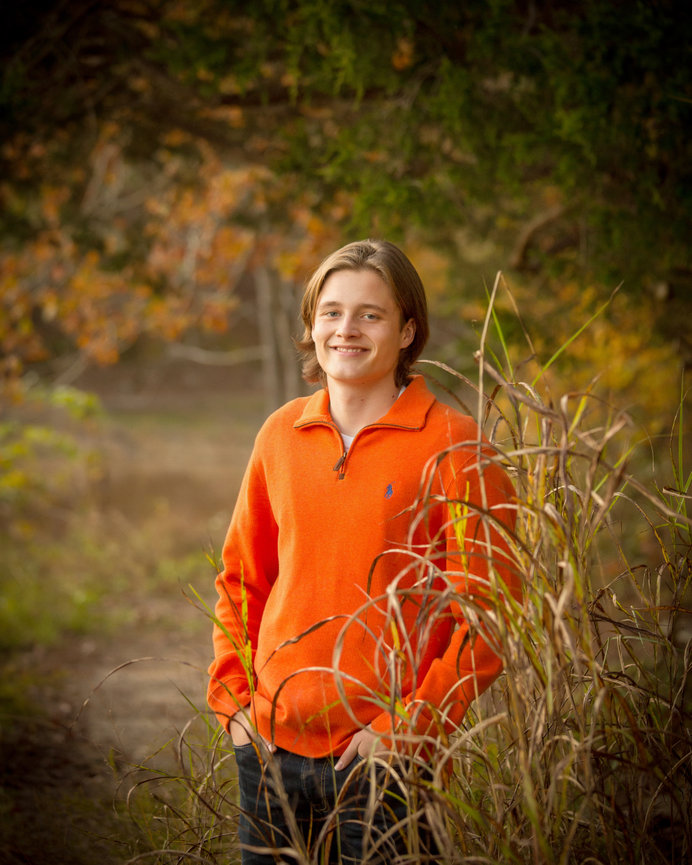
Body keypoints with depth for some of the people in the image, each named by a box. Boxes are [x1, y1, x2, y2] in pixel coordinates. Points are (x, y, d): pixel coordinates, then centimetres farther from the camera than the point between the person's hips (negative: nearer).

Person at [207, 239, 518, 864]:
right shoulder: (281, 435, 8)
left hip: (386, 761, -4)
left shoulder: (454, 446, -6)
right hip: (272, 745, 4)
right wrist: (234, 700, 6)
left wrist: (407, 727, -12)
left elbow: (487, 612, -8)